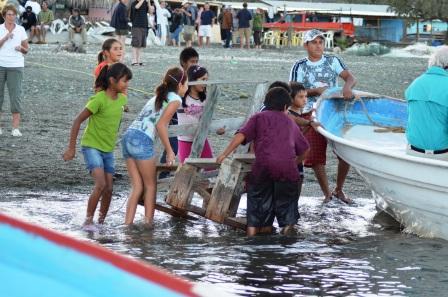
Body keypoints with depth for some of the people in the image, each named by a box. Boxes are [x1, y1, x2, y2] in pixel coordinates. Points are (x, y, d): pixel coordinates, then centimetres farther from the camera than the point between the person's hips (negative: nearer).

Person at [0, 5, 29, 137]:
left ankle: (15, 128, -6)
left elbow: (26, 50, 11)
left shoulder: (21, 30, 6)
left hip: (16, 66, 0)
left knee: (16, 95, -6)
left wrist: (21, 48, -10)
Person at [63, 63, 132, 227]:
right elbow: (78, 121, -16)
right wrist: (71, 148, -14)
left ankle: (101, 221, 17)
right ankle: (88, 220, -10)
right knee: (101, 184, -21)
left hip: (108, 149, 7)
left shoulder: (122, 99, 1)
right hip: (91, 146, -7)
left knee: (109, 188, 2)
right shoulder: (99, 99, -20)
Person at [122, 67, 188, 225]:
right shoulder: (175, 99, 1)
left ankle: (128, 224, -1)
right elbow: (161, 125, -9)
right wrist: (169, 151, -5)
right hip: (142, 140, -7)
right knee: (150, 186, 5)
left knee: (137, 186, 7)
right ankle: (148, 223, 1)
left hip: (128, 136, 7)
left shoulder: (158, 97, 27)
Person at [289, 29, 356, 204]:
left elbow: (351, 78, -3)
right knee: (315, 156, -5)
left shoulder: (333, 62, 6)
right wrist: (316, 91, -14)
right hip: (312, 115, -1)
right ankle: (327, 194, 11)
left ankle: (339, 190, 15)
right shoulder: (299, 67, 3)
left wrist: (347, 86, -26)